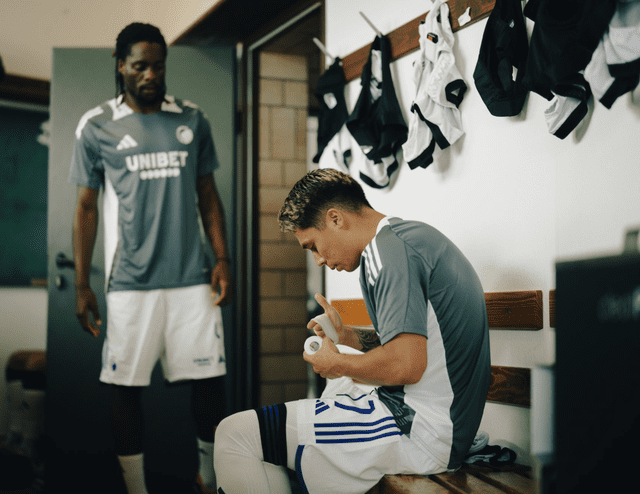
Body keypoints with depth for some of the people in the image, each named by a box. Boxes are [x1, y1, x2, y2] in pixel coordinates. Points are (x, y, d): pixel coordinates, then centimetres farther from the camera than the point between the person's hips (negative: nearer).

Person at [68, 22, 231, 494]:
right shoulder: (97, 126, 3)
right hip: (130, 282, -1)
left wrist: (223, 259, 4)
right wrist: (82, 285, 2)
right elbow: (86, 206, 6)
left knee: (210, 376, 4)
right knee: (127, 385, 2)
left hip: (193, 277, 2)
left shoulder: (193, 121, 9)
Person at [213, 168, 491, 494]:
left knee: (234, 435, -11)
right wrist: (348, 336, 14)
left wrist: (337, 364, -8)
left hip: (420, 431, -11)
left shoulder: (385, 250, -16)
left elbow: (406, 365, -25)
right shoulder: (414, 235, 16)